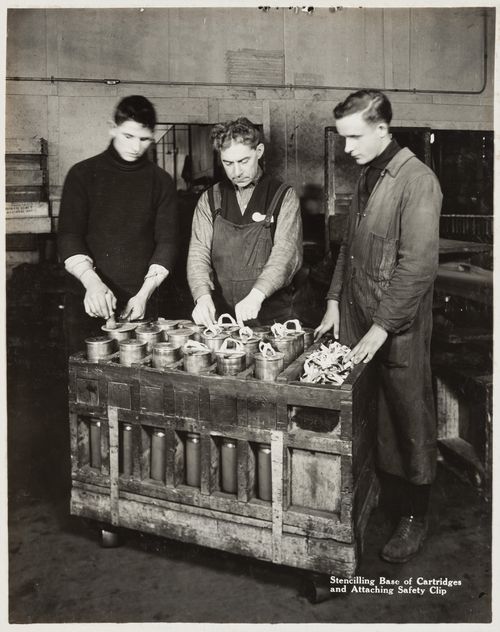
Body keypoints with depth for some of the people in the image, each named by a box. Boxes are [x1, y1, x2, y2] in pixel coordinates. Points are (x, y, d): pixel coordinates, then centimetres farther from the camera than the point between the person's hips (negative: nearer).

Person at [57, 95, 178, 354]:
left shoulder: (161, 182, 6)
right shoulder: (83, 174, 3)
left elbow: (166, 242, 1)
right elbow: (68, 236, -4)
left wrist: (145, 293, -12)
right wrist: (92, 282, -21)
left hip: (139, 304, 1)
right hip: (86, 302, 0)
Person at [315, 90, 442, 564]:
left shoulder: (417, 181, -13)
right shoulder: (366, 176, 12)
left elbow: (418, 265, -19)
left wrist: (382, 327, -19)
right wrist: (335, 300, 11)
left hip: (398, 330, -6)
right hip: (358, 321, 7)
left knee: (408, 417, 7)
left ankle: (414, 516, 24)